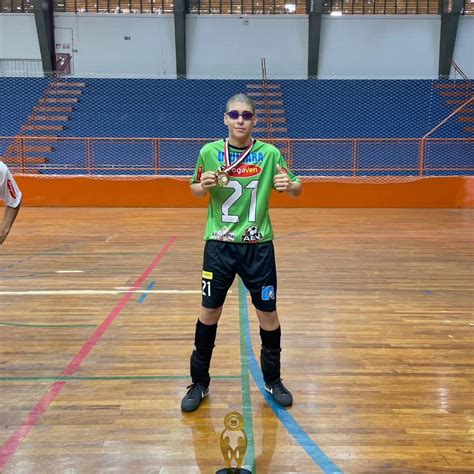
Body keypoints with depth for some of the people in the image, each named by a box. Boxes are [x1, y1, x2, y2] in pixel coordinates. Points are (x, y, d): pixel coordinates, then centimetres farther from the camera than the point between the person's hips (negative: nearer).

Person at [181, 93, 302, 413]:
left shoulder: (270, 153, -3)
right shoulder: (209, 152, -1)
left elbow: (297, 188, 3)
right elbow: (195, 190, 10)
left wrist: (289, 185, -21)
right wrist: (203, 186, -14)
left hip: (258, 246, 0)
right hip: (219, 245, 0)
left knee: (268, 313, 7)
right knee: (209, 312, 6)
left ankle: (273, 380, 30)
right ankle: (200, 383, 25)